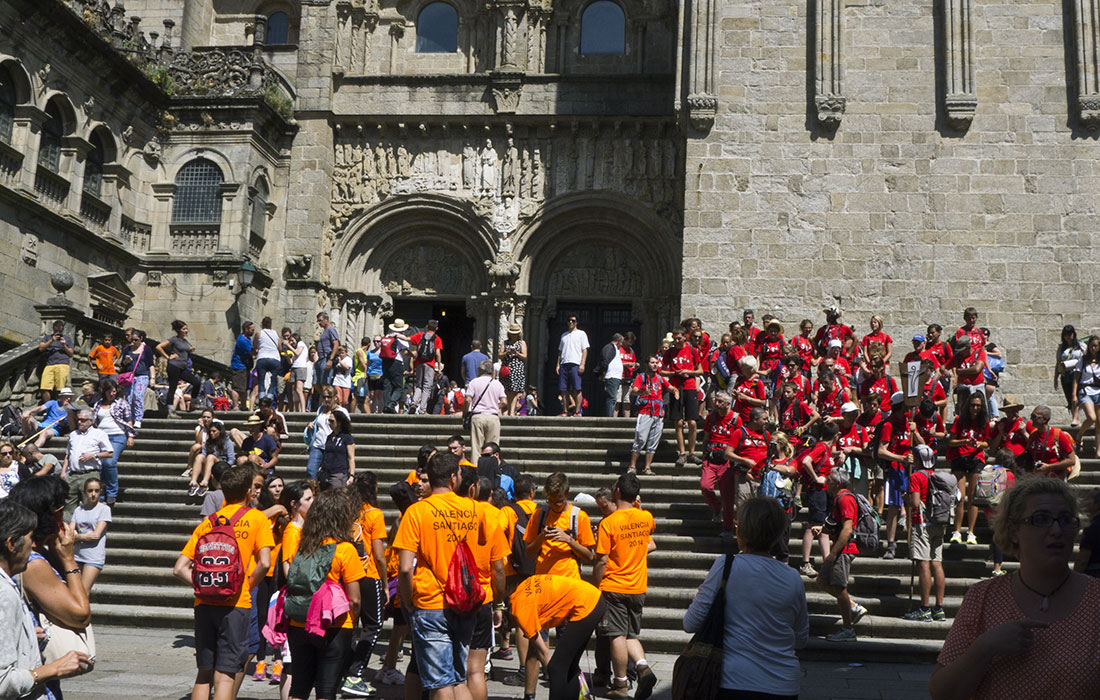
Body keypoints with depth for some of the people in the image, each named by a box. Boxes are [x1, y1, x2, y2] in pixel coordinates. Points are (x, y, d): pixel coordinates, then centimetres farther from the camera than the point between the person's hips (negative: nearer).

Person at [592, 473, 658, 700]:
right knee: (631, 635, 15)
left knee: (617, 635, 3)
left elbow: (601, 561, -14)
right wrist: (637, 506, 26)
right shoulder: (646, 518, 0)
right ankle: (643, 668, -8)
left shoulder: (608, 523, -14)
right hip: (638, 587, 5)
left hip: (613, 587, -5)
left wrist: (593, 586, -3)